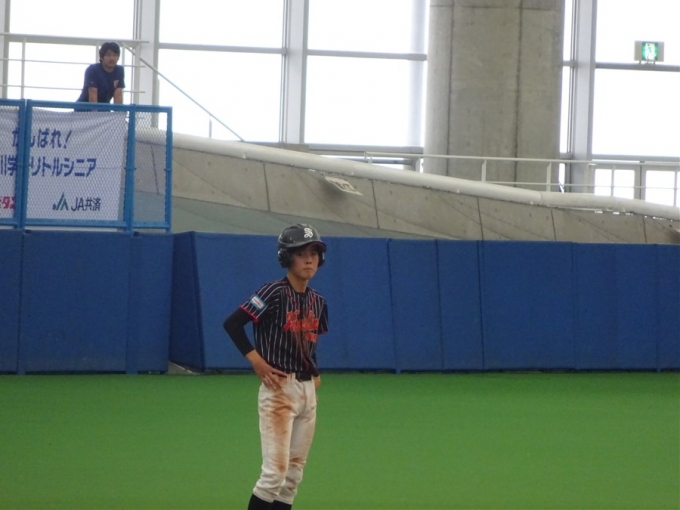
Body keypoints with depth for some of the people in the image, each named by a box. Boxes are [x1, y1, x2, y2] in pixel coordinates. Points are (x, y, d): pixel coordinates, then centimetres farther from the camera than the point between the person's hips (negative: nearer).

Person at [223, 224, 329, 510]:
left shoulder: (317, 302, 10)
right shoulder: (274, 293, -11)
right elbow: (232, 323, -15)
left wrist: (315, 374, 8)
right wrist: (256, 360, -17)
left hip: (307, 390, 7)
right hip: (279, 389, -7)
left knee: (294, 474, 8)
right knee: (275, 471, -13)